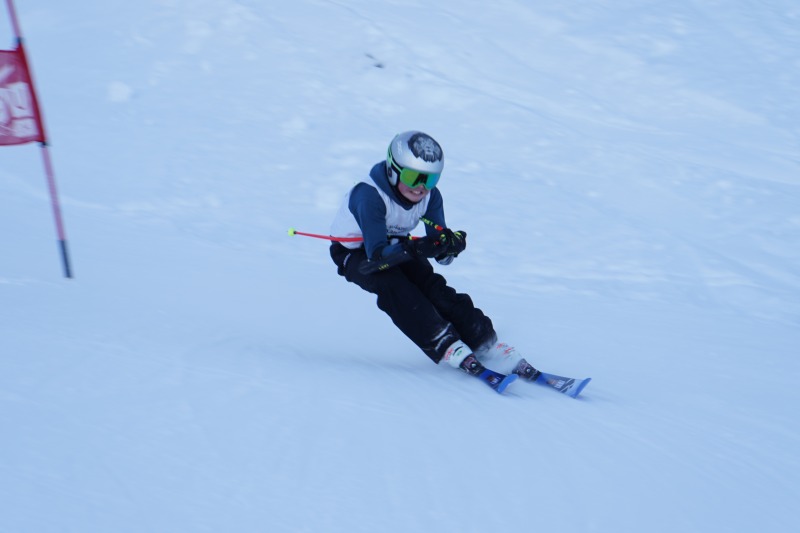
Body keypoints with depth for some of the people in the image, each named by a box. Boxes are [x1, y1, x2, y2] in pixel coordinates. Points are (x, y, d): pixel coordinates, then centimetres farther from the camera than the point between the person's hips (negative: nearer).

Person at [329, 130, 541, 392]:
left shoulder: (430, 196, -17)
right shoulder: (370, 196, -35)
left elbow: (442, 255, -17)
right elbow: (377, 255, -41)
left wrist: (450, 244, -41)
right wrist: (415, 248, -56)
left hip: (395, 245, 5)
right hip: (354, 254, -5)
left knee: (433, 286, -19)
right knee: (394, 287, -32)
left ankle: (489, 348, -20)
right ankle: (449, 349, -32)